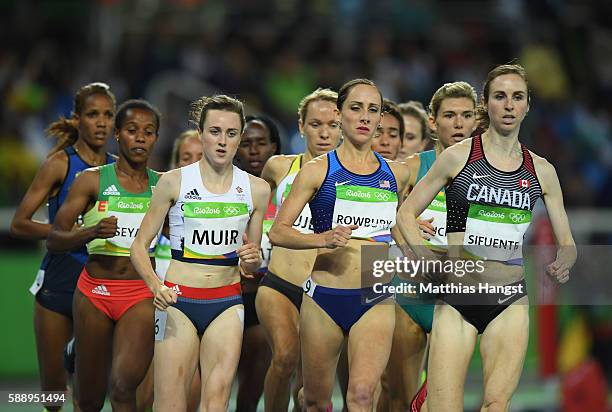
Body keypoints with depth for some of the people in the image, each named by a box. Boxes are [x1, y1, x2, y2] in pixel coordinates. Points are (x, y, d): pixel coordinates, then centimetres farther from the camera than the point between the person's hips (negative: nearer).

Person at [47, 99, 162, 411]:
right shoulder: (93, 180, 1)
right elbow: (54, 239, -3)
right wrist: (92, 231, -21)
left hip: (141, 295, 0)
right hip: (95, 291, 0)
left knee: (123, 386, -23)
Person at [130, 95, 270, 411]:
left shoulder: (256, 189, 6)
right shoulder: (174, 182, -1)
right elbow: (140, 245, 2)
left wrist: (251, 261, -7)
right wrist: (155, 286, -16)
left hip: (227, 304, 2)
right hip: (178, 300, -2)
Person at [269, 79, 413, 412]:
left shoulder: (397, 174, 11)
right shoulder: (317, 171, 1)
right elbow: (278, 232, -3)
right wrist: (323, 239, -18)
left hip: (376, 300, 1)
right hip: (325, 297, -1)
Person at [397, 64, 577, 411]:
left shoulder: (541, 171, 9)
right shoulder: (458, 157, 1)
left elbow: (567, 244, 15)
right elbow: (406, 214, 6)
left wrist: (561, 265, -8)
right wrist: (428, 260, -10)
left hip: (510, 302, 2)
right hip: (457, 297, -2)